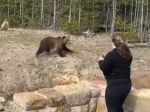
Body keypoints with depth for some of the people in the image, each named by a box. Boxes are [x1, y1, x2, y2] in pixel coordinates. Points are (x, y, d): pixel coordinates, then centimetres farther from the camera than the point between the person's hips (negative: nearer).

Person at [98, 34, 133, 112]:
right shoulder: (127, 54, 7)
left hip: (115, 86, -8)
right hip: (126, 84, 8)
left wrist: (101, 61, 3)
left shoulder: (112, 54, -17)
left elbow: (103, 68, -17)